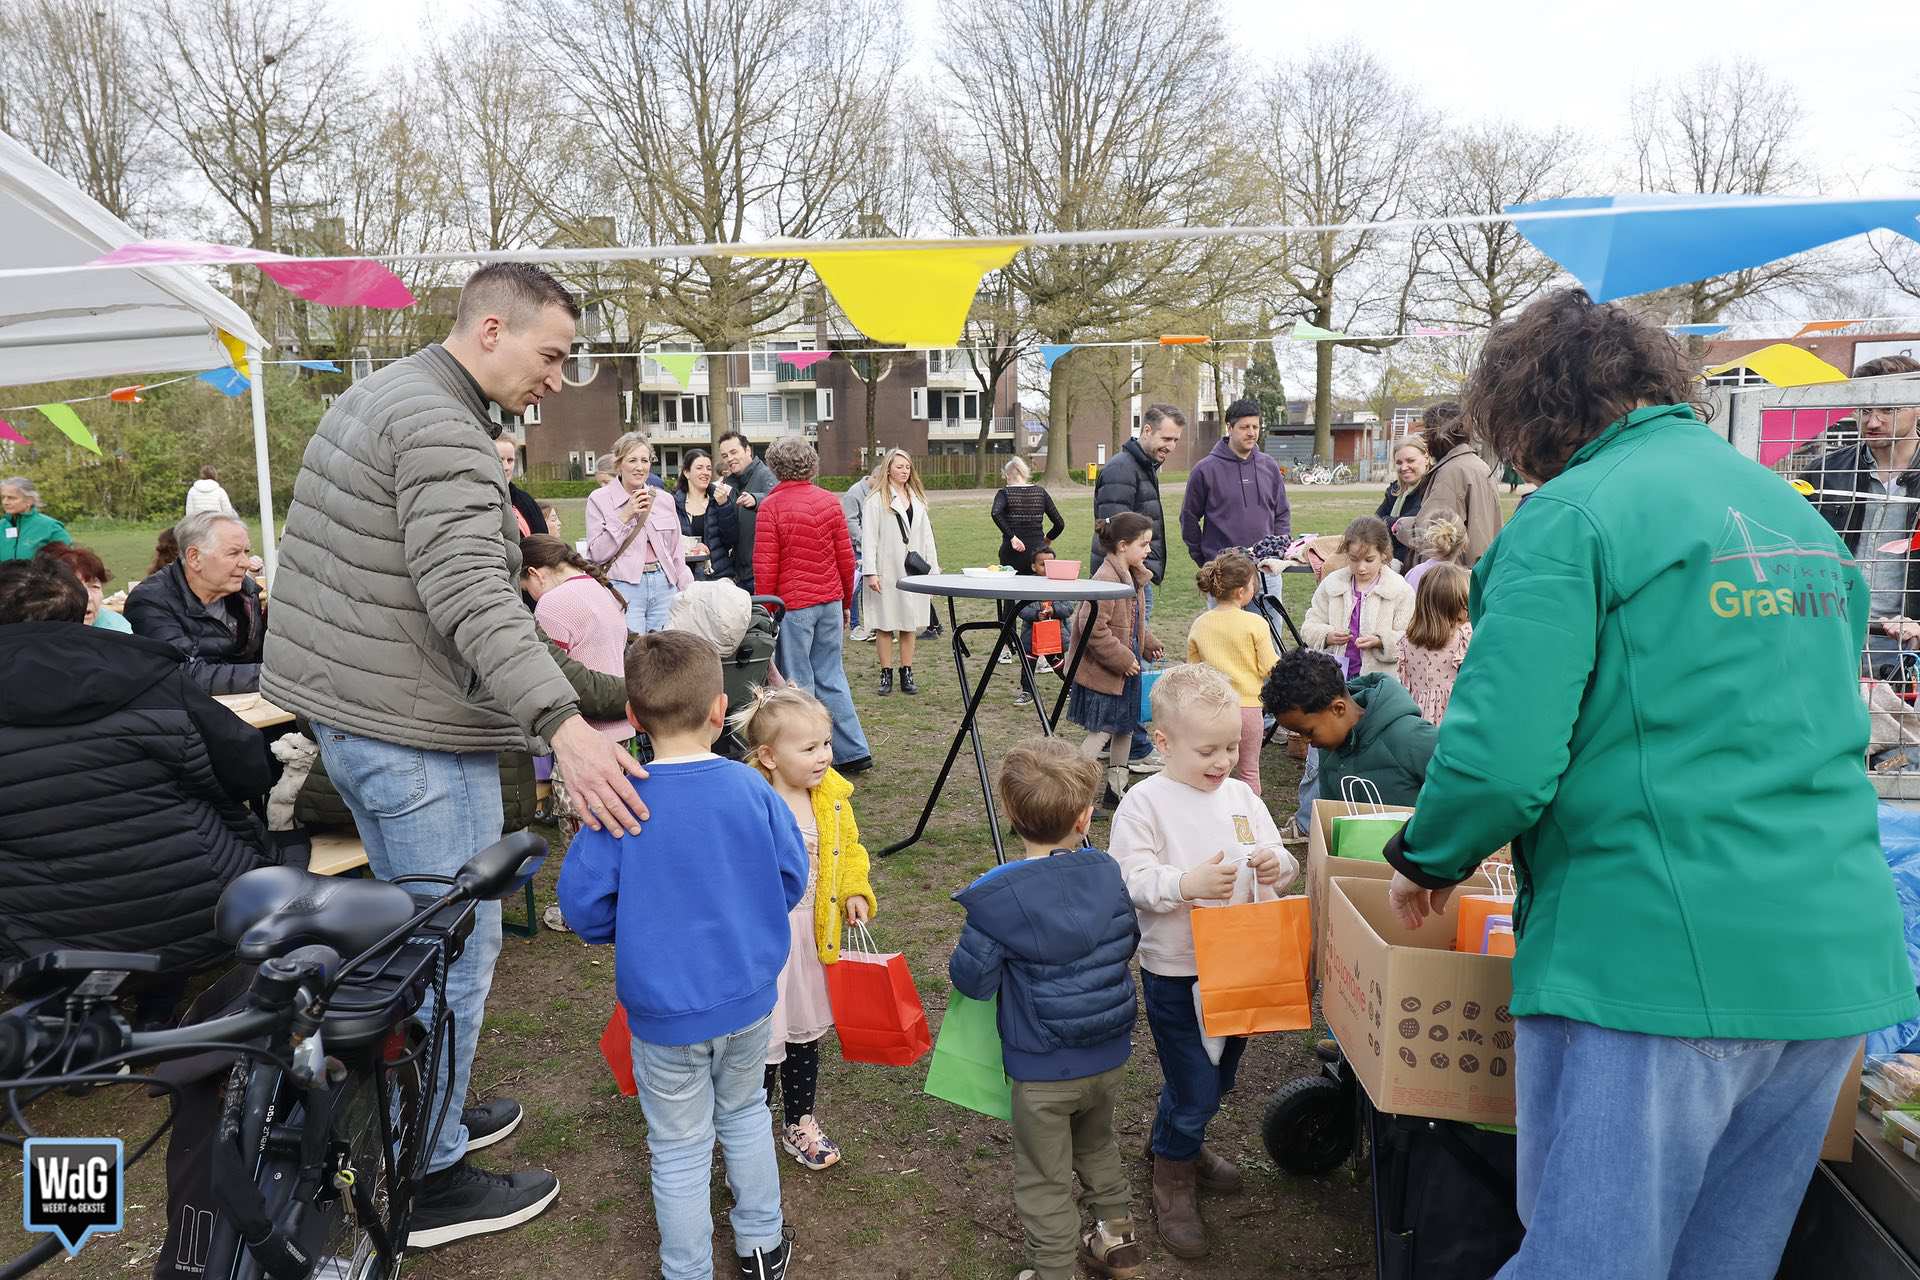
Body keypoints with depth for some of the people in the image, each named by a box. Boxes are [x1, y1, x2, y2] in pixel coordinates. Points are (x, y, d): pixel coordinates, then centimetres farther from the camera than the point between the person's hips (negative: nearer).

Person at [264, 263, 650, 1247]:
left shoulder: (375, 395, 13)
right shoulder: (442, 429, -19)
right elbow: (471, 596, -31)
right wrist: (562, 724, -39)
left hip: (343, 711, 10)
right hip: (413, 734, -10)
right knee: (456, 950, 0)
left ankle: (425, 1110, 37)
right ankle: (430, 1183, 13)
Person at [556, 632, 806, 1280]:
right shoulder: (751, 787, -12)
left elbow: (583, 905, -13)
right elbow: (790, 880, -1)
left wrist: (638, 927, 7)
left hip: (665, 1010, -3)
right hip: (751, 997, 3)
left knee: (681, 1148, 15)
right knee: (745, 1113, 27)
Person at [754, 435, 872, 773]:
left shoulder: (771, 506, -8)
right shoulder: (829, 502, 4)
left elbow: (765, 566, -8)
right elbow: (846, 558, 7)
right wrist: (846, 601, 19)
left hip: (793, 604, -4)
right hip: (830, 602, 5)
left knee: (798, 682, 3)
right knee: (831, 677, 14)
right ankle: (854, 752, 16)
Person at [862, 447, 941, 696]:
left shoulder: (918, 499, 14)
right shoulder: (877, 500, -3)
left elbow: (926, 536, 15)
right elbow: (869, 537, -7)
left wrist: (933, 569, 9)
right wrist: (871, 572, -14)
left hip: (913, 571, 4)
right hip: (887, 571, -4)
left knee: (910, 624, 6)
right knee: (885, 624, 2)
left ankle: (907, 675, 13)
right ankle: (886, 675, 10)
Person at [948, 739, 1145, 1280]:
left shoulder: (998, 897, -23)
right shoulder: (1107, 872, -10)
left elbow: (973, 980, -18)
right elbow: (1128, 941, 5)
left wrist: (960, 956, 3)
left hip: (1042, 1069, -5)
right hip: (1111, 1054, 5)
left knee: (1045, 1180, 14)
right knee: (1098, 1146, 31)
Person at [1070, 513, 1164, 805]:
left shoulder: (1134, 576, 9)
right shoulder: (1106, 578, -23)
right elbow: (1093, 627, -27)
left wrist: (1149, 643, 11)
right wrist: (1122, 658, -23)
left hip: (1126, 667, 10)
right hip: (1103, 671, -10)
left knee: (1126, 726, 17)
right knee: (1101, 732, -5)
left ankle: (1117, 788, 31)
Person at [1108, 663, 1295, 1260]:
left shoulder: (1242, 797, 3)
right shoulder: (1144, 803, -14)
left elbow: (1283, 862, 4)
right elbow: (1132, 881, -19)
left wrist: (1275, 865, -18)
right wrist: (1187, 884, -34)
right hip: (1175, 972, -6)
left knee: (1219, 1078, 22)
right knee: (1195, 1088, 0)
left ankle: (1177, 1141, 49)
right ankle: (1172, 1182, 26)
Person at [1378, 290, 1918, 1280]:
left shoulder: (1573, 516, -10)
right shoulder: (1795, 511, 15)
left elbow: (1499, 761, -19)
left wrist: (1424, 862, 1)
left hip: (1656, 967, -8)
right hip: (1836, 968, 8)